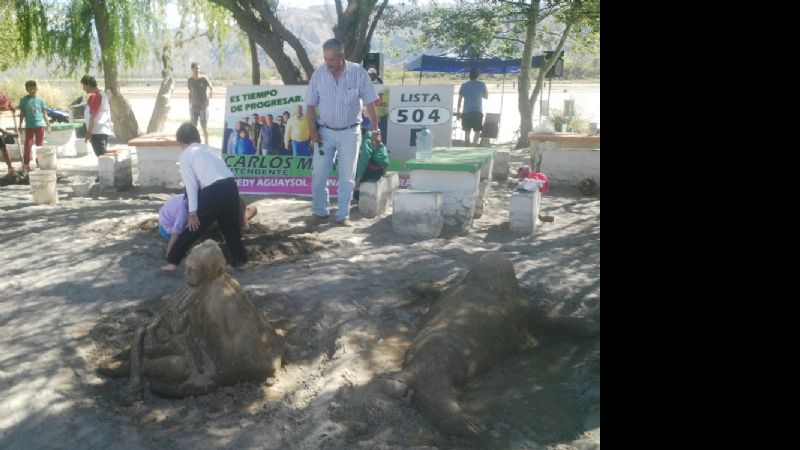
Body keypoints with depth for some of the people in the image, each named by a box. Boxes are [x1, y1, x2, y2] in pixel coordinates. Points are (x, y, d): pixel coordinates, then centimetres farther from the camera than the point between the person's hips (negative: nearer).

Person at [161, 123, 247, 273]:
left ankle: (173, 262, 17)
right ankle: (239, 260, 32)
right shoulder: (208, 148, 25)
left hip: (214, 191, -5)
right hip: (231, 186, 5)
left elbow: (191, 184, 1)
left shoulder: (185, 155, 8)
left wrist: (192, 212, 0)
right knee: (230, 227, 23)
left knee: (194, 228, 8)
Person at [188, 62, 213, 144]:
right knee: (193, 126, 5)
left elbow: (211, 89, -3)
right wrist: (190, 104, 11)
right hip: (193, 107, 4)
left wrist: (208, 99, -11)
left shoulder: (204, 78, -6)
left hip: (203, 107, -4)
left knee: (204, 127, 0)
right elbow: (190, 93, 16)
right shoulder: (190, 80, 7)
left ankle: (206, 143, 10)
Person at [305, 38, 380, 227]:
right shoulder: (319, 73, -6)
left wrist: (375, 130, -7)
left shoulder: (358, 73, -10)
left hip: (349, 133, -1)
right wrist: (313, 130, -7)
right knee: (318, 175, 5)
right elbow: (311, 105, 0)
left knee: (347, 177, 5)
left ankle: (343, 215, 16)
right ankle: (320, 211, 21)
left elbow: (370, 103, -5)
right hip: (325, 131, 2)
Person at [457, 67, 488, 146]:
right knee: (477, 131, 0)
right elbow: (486, 96, 14)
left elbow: (459, 100, 5)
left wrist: (458, 111, 11)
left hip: (466, 112, 2)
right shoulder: (482, 85, 2)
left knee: (467, 131, 10)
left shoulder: (464, 85, 7)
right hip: (477, 111, -2)